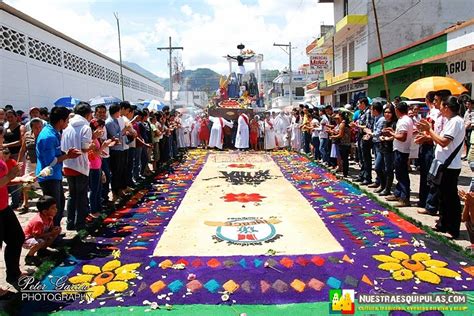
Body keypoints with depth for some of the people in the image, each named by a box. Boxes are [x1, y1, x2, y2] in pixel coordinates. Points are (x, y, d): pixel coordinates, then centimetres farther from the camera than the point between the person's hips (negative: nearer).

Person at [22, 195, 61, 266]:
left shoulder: (49, 217, -7)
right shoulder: (39, 221, -34)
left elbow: (51, 228, 6)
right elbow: (37, 236, -31)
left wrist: (55, 229, -17)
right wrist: (51, 233, -29)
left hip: (38, 237, 9)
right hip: (26, 240, -9)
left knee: (57, 232, 0)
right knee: (41, 242, -39)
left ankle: (42, 250, 13)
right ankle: (29, 257, -11)